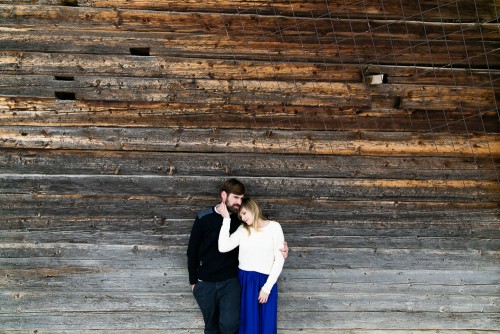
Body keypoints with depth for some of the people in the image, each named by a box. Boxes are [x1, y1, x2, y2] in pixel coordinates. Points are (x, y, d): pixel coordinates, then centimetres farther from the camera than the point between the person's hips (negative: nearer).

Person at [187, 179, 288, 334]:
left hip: (231, 282, 0)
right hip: (205, 283, 0)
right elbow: (192, 251, -1)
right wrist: (193, 281, 2)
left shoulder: (240, 220, -4)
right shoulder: (203, 218, -9)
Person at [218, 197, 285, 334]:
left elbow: (279, 259, -5)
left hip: (265, 281, -2)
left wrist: (267, 287, -8)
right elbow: (223, 247, -11)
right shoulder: (242, 229, 4)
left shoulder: (274, 227, -3)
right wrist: (226, 219, -11)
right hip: (243, 281, 2)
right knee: (247, 322, 8)